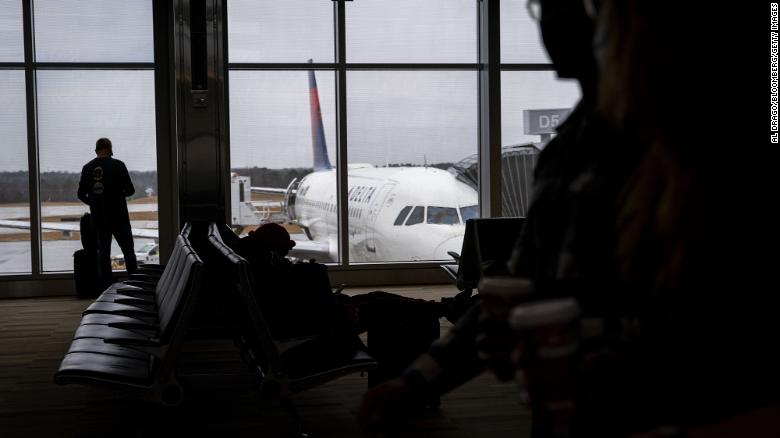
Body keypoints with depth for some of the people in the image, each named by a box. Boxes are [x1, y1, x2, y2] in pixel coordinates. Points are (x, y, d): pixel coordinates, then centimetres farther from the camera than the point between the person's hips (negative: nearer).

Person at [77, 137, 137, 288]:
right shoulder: (117, 165, -7)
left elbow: (81, 194, 6)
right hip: (118, 217, -3)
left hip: (98, 218, 3)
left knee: (103, 251, 9)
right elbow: (130, 190, -7)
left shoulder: (87, 168, 4)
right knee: (128, 250, 3)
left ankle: (106, 286, 8)